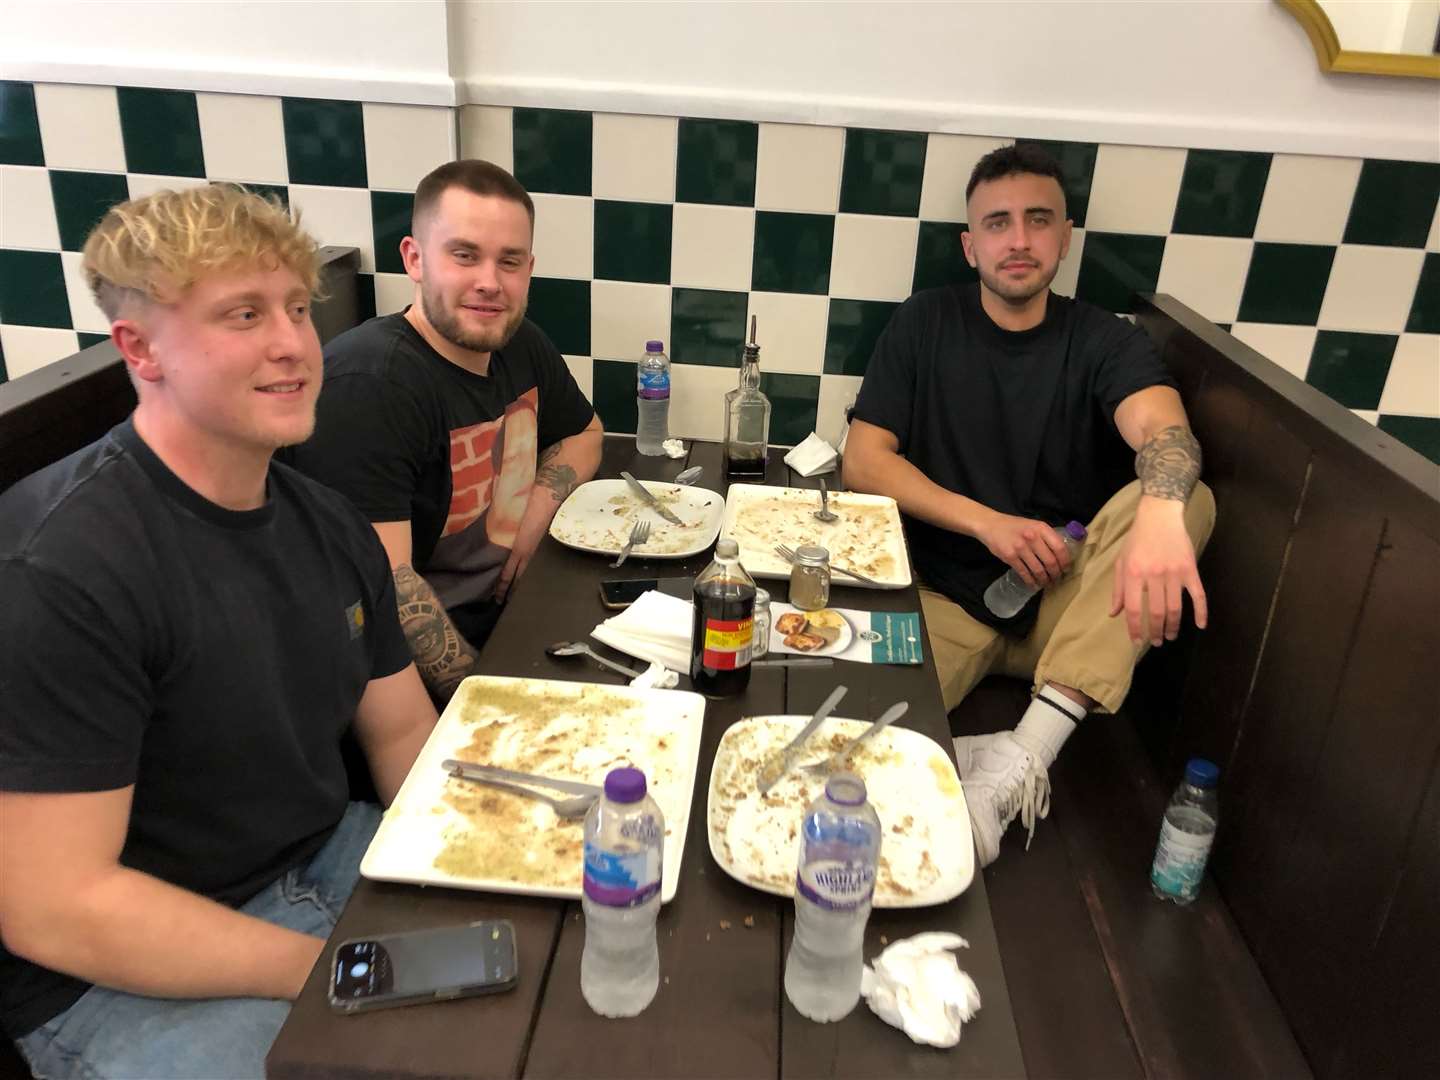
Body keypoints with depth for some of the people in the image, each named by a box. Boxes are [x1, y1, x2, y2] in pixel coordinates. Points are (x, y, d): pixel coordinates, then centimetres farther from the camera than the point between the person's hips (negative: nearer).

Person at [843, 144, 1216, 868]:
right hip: (942, 598, -2)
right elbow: (863, 461, -5)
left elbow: (1161, 427, -20)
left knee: (1190, 500, -28)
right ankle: (968, 757, -2)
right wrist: (988, 523, -18)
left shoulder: (1103, 342, 2)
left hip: (1063, 609, 3)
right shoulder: (925, 325, 3)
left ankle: (1020, 758, -32)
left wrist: (1159, 513, -45)